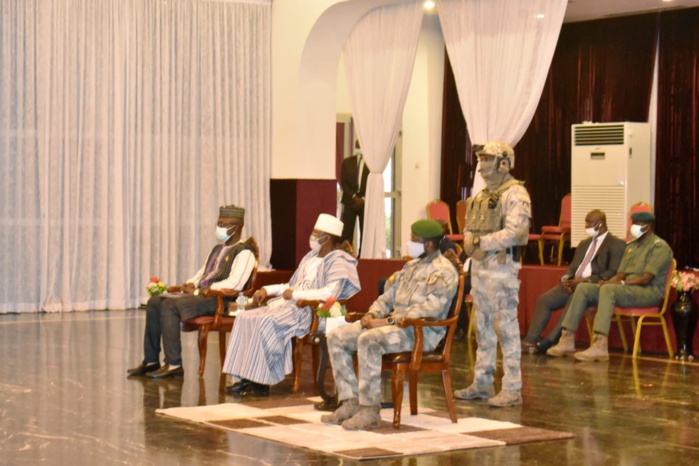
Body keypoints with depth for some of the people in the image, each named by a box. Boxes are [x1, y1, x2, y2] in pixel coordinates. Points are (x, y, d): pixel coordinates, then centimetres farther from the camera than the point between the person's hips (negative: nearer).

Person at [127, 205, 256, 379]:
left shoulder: (244, 252, -7)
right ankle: (151, 361, -1)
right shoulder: (217, 249, 24)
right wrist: (191, 284, 4)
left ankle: (174, 365, -25)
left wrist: (198, 291, -17)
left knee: (169, 305, -26)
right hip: (201, 294, 10)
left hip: (220, 299, -10)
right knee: (154, 303, -2)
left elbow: (234, 284, -19)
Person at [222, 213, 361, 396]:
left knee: (265, 322, -31)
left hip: (313, 311, -9)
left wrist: (295, 294, -16)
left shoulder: (337, 260, -6)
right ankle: (247, 377, -14)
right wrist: (267, 290, 12)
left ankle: (261, 382, -25)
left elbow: (331, 292, -22)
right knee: (245, 318, -8)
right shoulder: (311, 257, 23)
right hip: (289, 304, 9)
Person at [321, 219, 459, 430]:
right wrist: (372, 314, 2)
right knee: (336, 337, -3)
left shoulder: (443, 271, -8)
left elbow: (430, 309, -21)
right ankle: (351, 402, -7)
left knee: (369, 340, -36)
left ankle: (370, 411, -30)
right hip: (394, 323, 9)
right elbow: (389, 296, 25)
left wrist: (388, 321, -23)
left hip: (421, 331, -9)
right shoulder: (410, 266, 22)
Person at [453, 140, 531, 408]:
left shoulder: (514, 193, -10)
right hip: (479, 266, 9)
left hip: (502, 267, -9)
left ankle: (512, 389, -4)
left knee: (507, 327, -7)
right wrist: (470, 242, -2)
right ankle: (482, 384, 21)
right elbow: (469, 228, 20)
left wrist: (483, 242, -17)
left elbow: (515, 231, -21)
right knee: (483, 327, 14)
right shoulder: (481, 196, 18)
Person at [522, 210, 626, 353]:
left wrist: (586, 280, -19)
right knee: (544, 300, -14)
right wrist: (566, 278, 0)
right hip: (572, 284, 8)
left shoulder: (616, 244, 0)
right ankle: (531, 340, -21)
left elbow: (613, 273, -12)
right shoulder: (584, 244, 26)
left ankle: (548, 343, -35)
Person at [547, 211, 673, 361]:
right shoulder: (631, 246, 21)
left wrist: (620, 282, -22)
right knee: (583, 288, -8)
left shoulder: (659, 247, -5)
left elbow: (646, 278, -16)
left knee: (608, 290, -36)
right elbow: (621, 275, 15)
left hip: (649, 292, -8)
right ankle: (567, 340, -15)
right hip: (627, 289, 8)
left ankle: (600, 346, -46)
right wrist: (607, 282, -7)